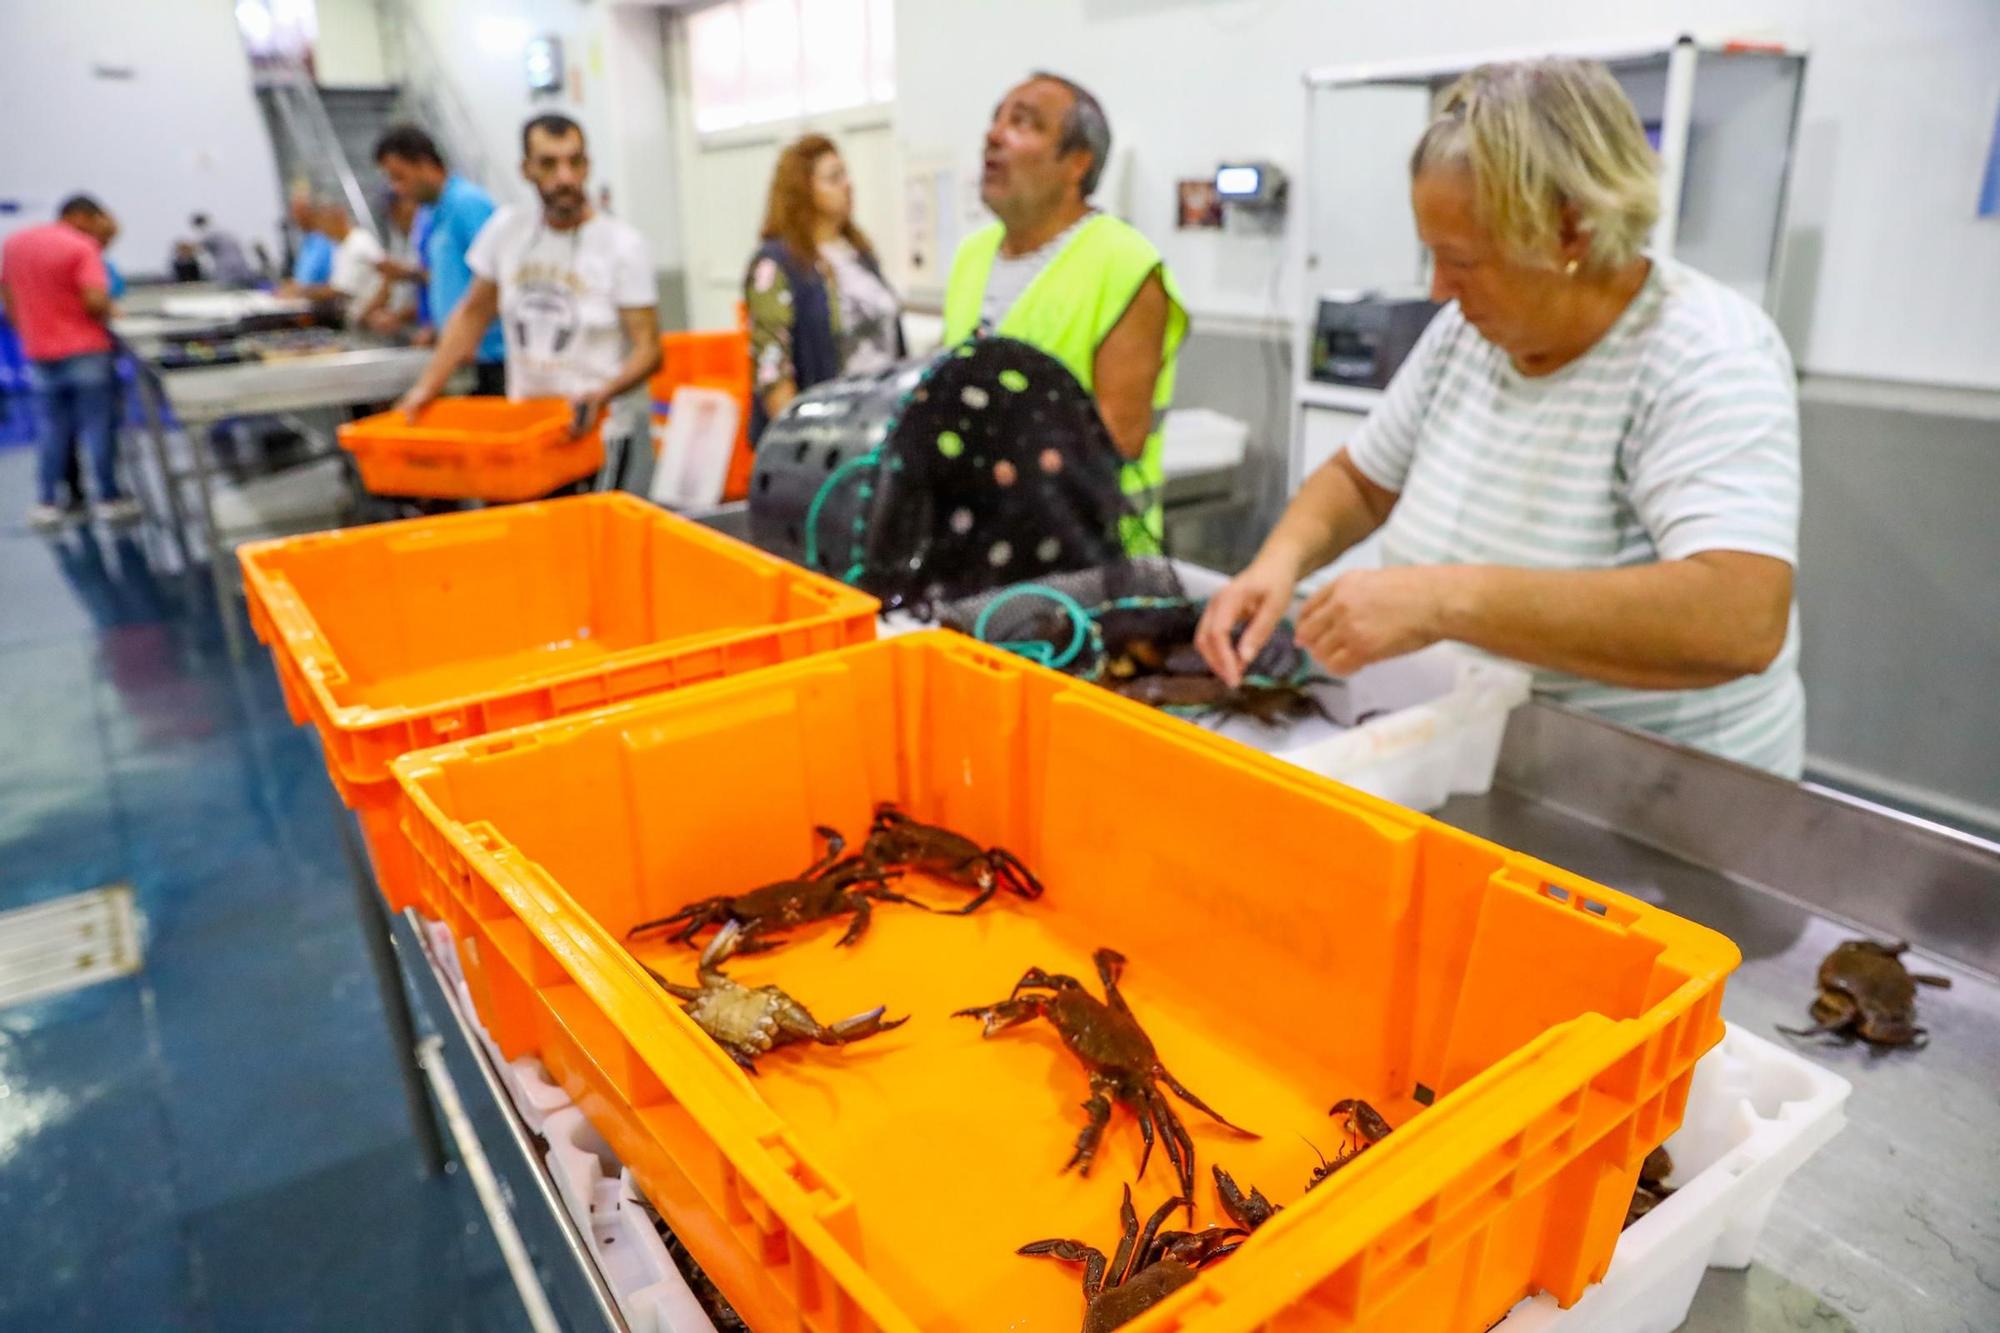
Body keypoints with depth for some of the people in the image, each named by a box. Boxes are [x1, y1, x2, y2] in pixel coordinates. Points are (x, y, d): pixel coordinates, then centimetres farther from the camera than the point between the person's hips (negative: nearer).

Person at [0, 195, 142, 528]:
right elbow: (96, 301, -21)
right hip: (85, 351, -6)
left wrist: (29, 334, 22)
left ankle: (46, 503, 11)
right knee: (98, 427, 2)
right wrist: (107, 315, -1)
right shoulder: (82, 247, -11)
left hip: (39, 354, 6)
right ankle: (109, 500, 5)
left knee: (53, 431, 12)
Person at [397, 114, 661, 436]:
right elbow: (471, 315, 16)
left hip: (595, 425, -3)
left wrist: (600, 395, -24)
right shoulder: (506, 228, 9)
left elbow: (648, 348, -7)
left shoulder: (622, 244, -3)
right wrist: (427, 387, 8)